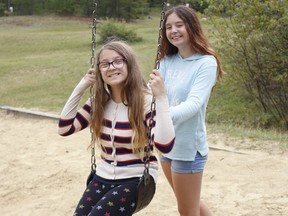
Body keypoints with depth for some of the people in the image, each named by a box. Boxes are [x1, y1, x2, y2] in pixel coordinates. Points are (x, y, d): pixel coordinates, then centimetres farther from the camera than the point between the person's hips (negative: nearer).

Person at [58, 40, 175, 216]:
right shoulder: (98, 102, 2)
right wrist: (81, 88, -1)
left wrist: (161, 98, -32)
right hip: (103, 178, 5)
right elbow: (64, 129, 1)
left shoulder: (146, 101, -15)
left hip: (135, 180, -5)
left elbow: (165, 146, -28)